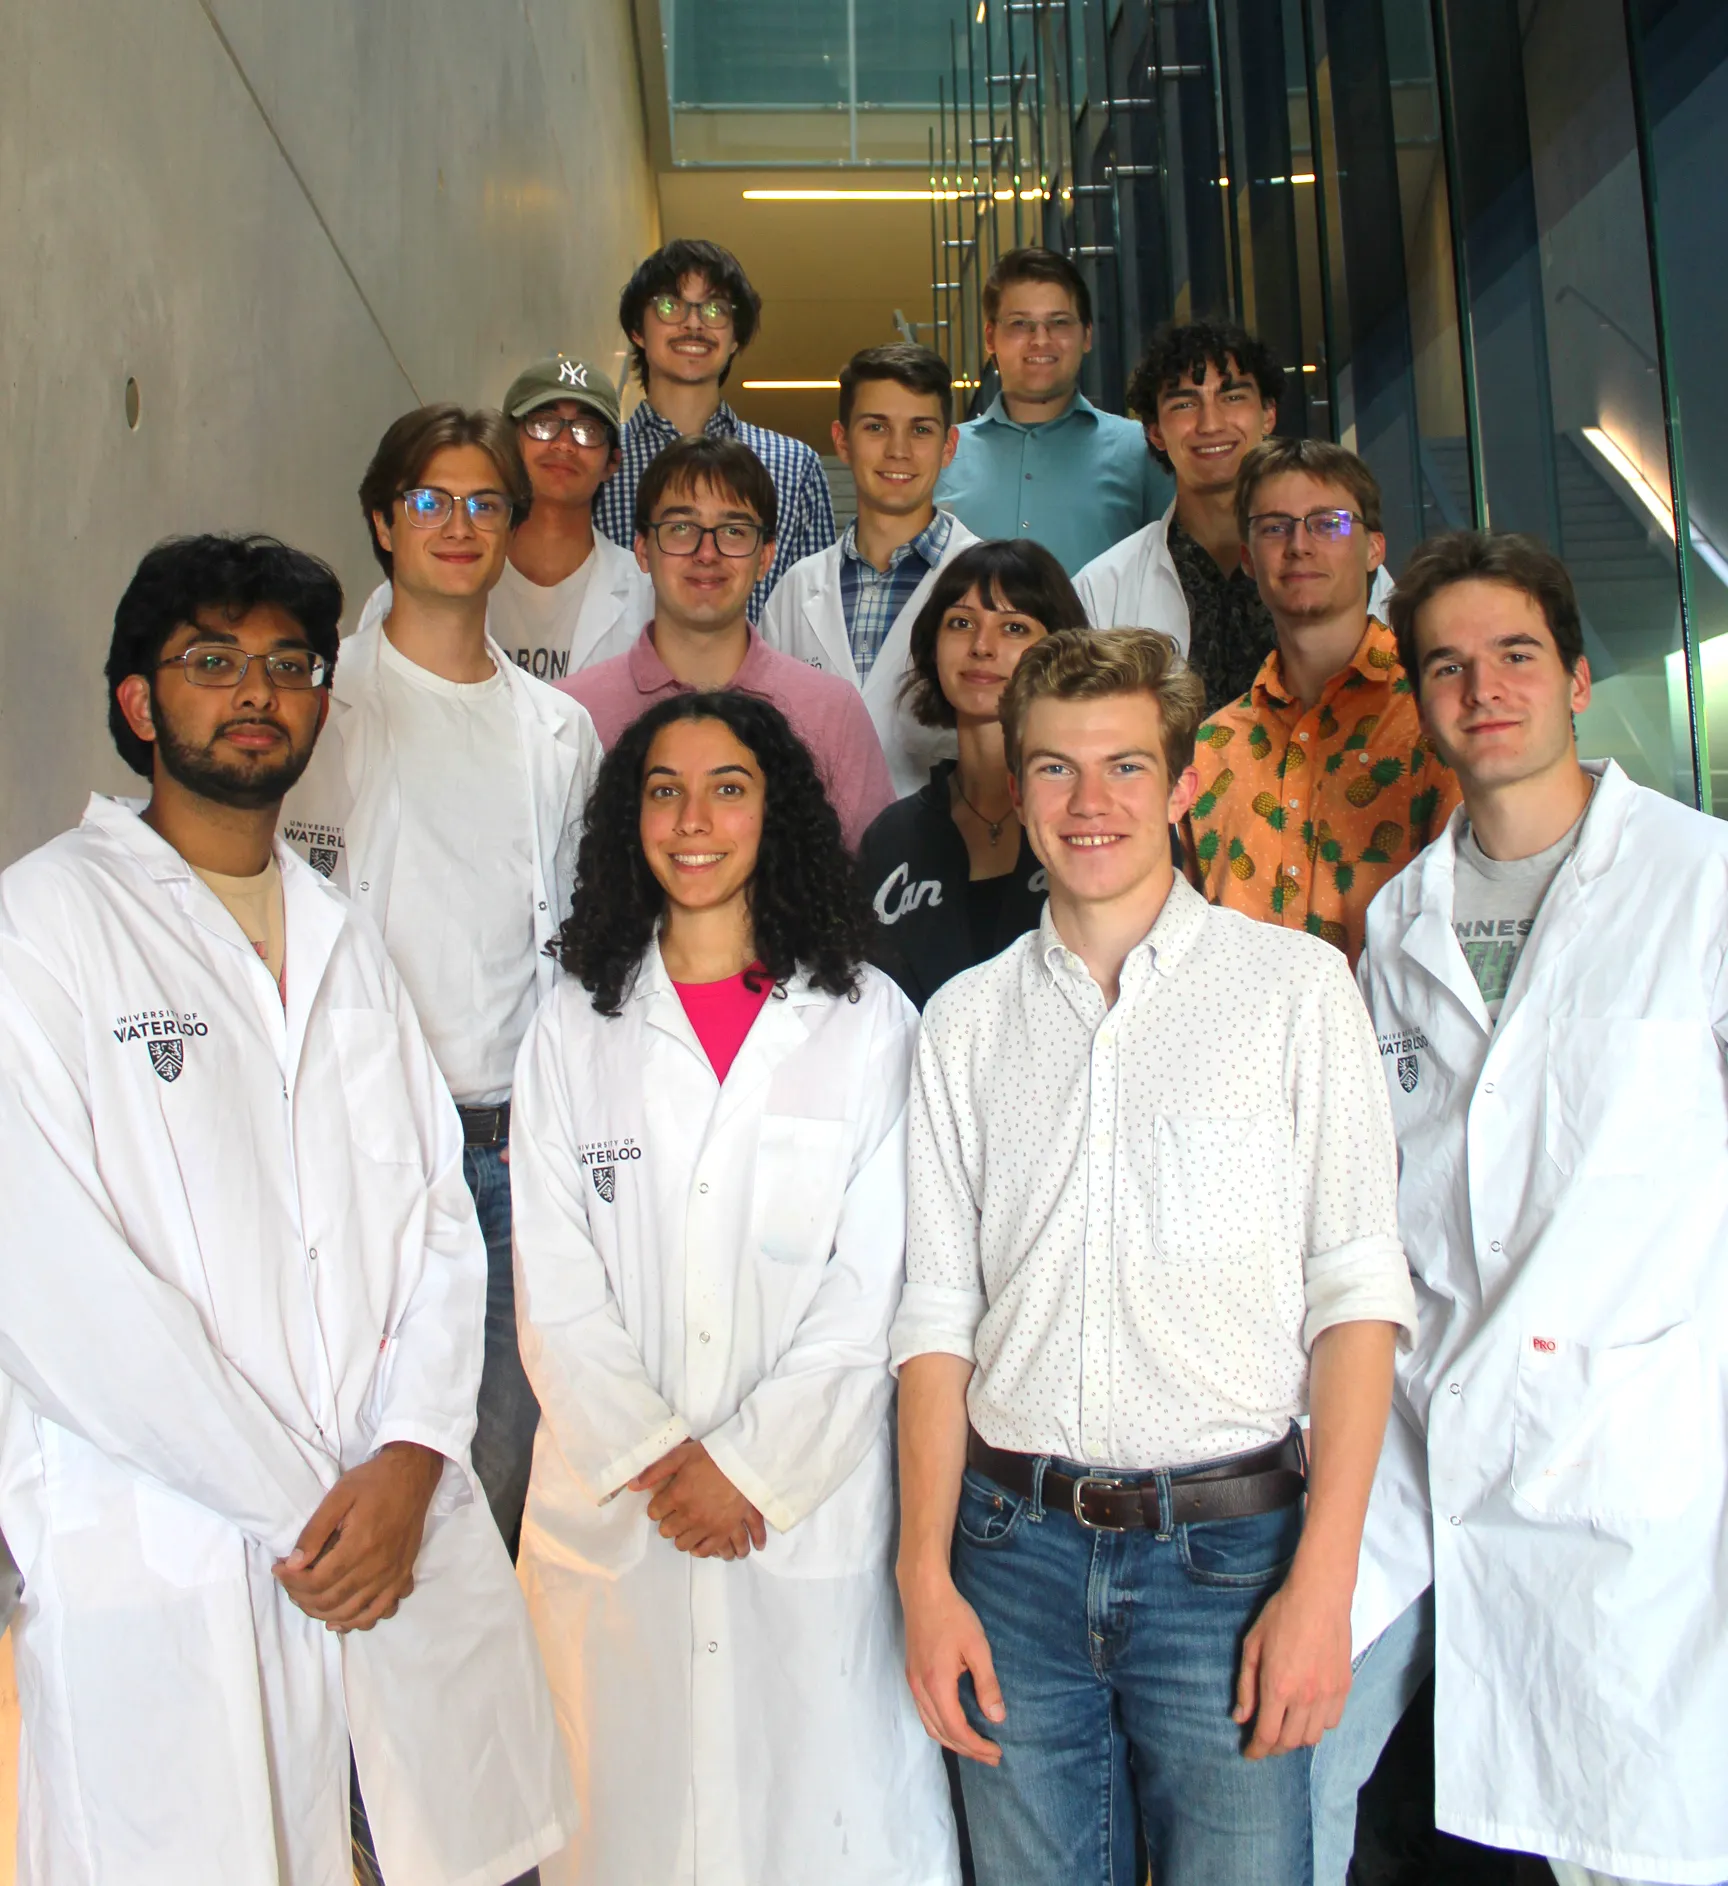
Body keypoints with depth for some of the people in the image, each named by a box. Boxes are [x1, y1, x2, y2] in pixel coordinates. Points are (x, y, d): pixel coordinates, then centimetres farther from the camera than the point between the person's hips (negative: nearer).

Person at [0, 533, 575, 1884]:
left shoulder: (344, 937, 13)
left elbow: (438, 1217, 6)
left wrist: (409, 1464, -8)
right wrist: (302, 1503, -11)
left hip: (407, 1530, 5)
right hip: (167, 1568, -4)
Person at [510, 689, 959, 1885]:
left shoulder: (868, 1022, 0)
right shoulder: (574, 1028, 6)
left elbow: (873, 1288, -4)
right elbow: (556, 1290, 2)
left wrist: (750, 1468, -9)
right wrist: (653, 1460, -8)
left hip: (813, 1508, -1)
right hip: (612, 1511, 2)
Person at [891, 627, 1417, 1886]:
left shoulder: (1296, 986, 0)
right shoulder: (966, 1019, 7)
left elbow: (1358, 1291, -3)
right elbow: (937, 1312, 7)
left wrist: (1323, 1577, -10)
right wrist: (926, 1579, 1)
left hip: (1226, 1545, -2)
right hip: (1015, 1549, 2)